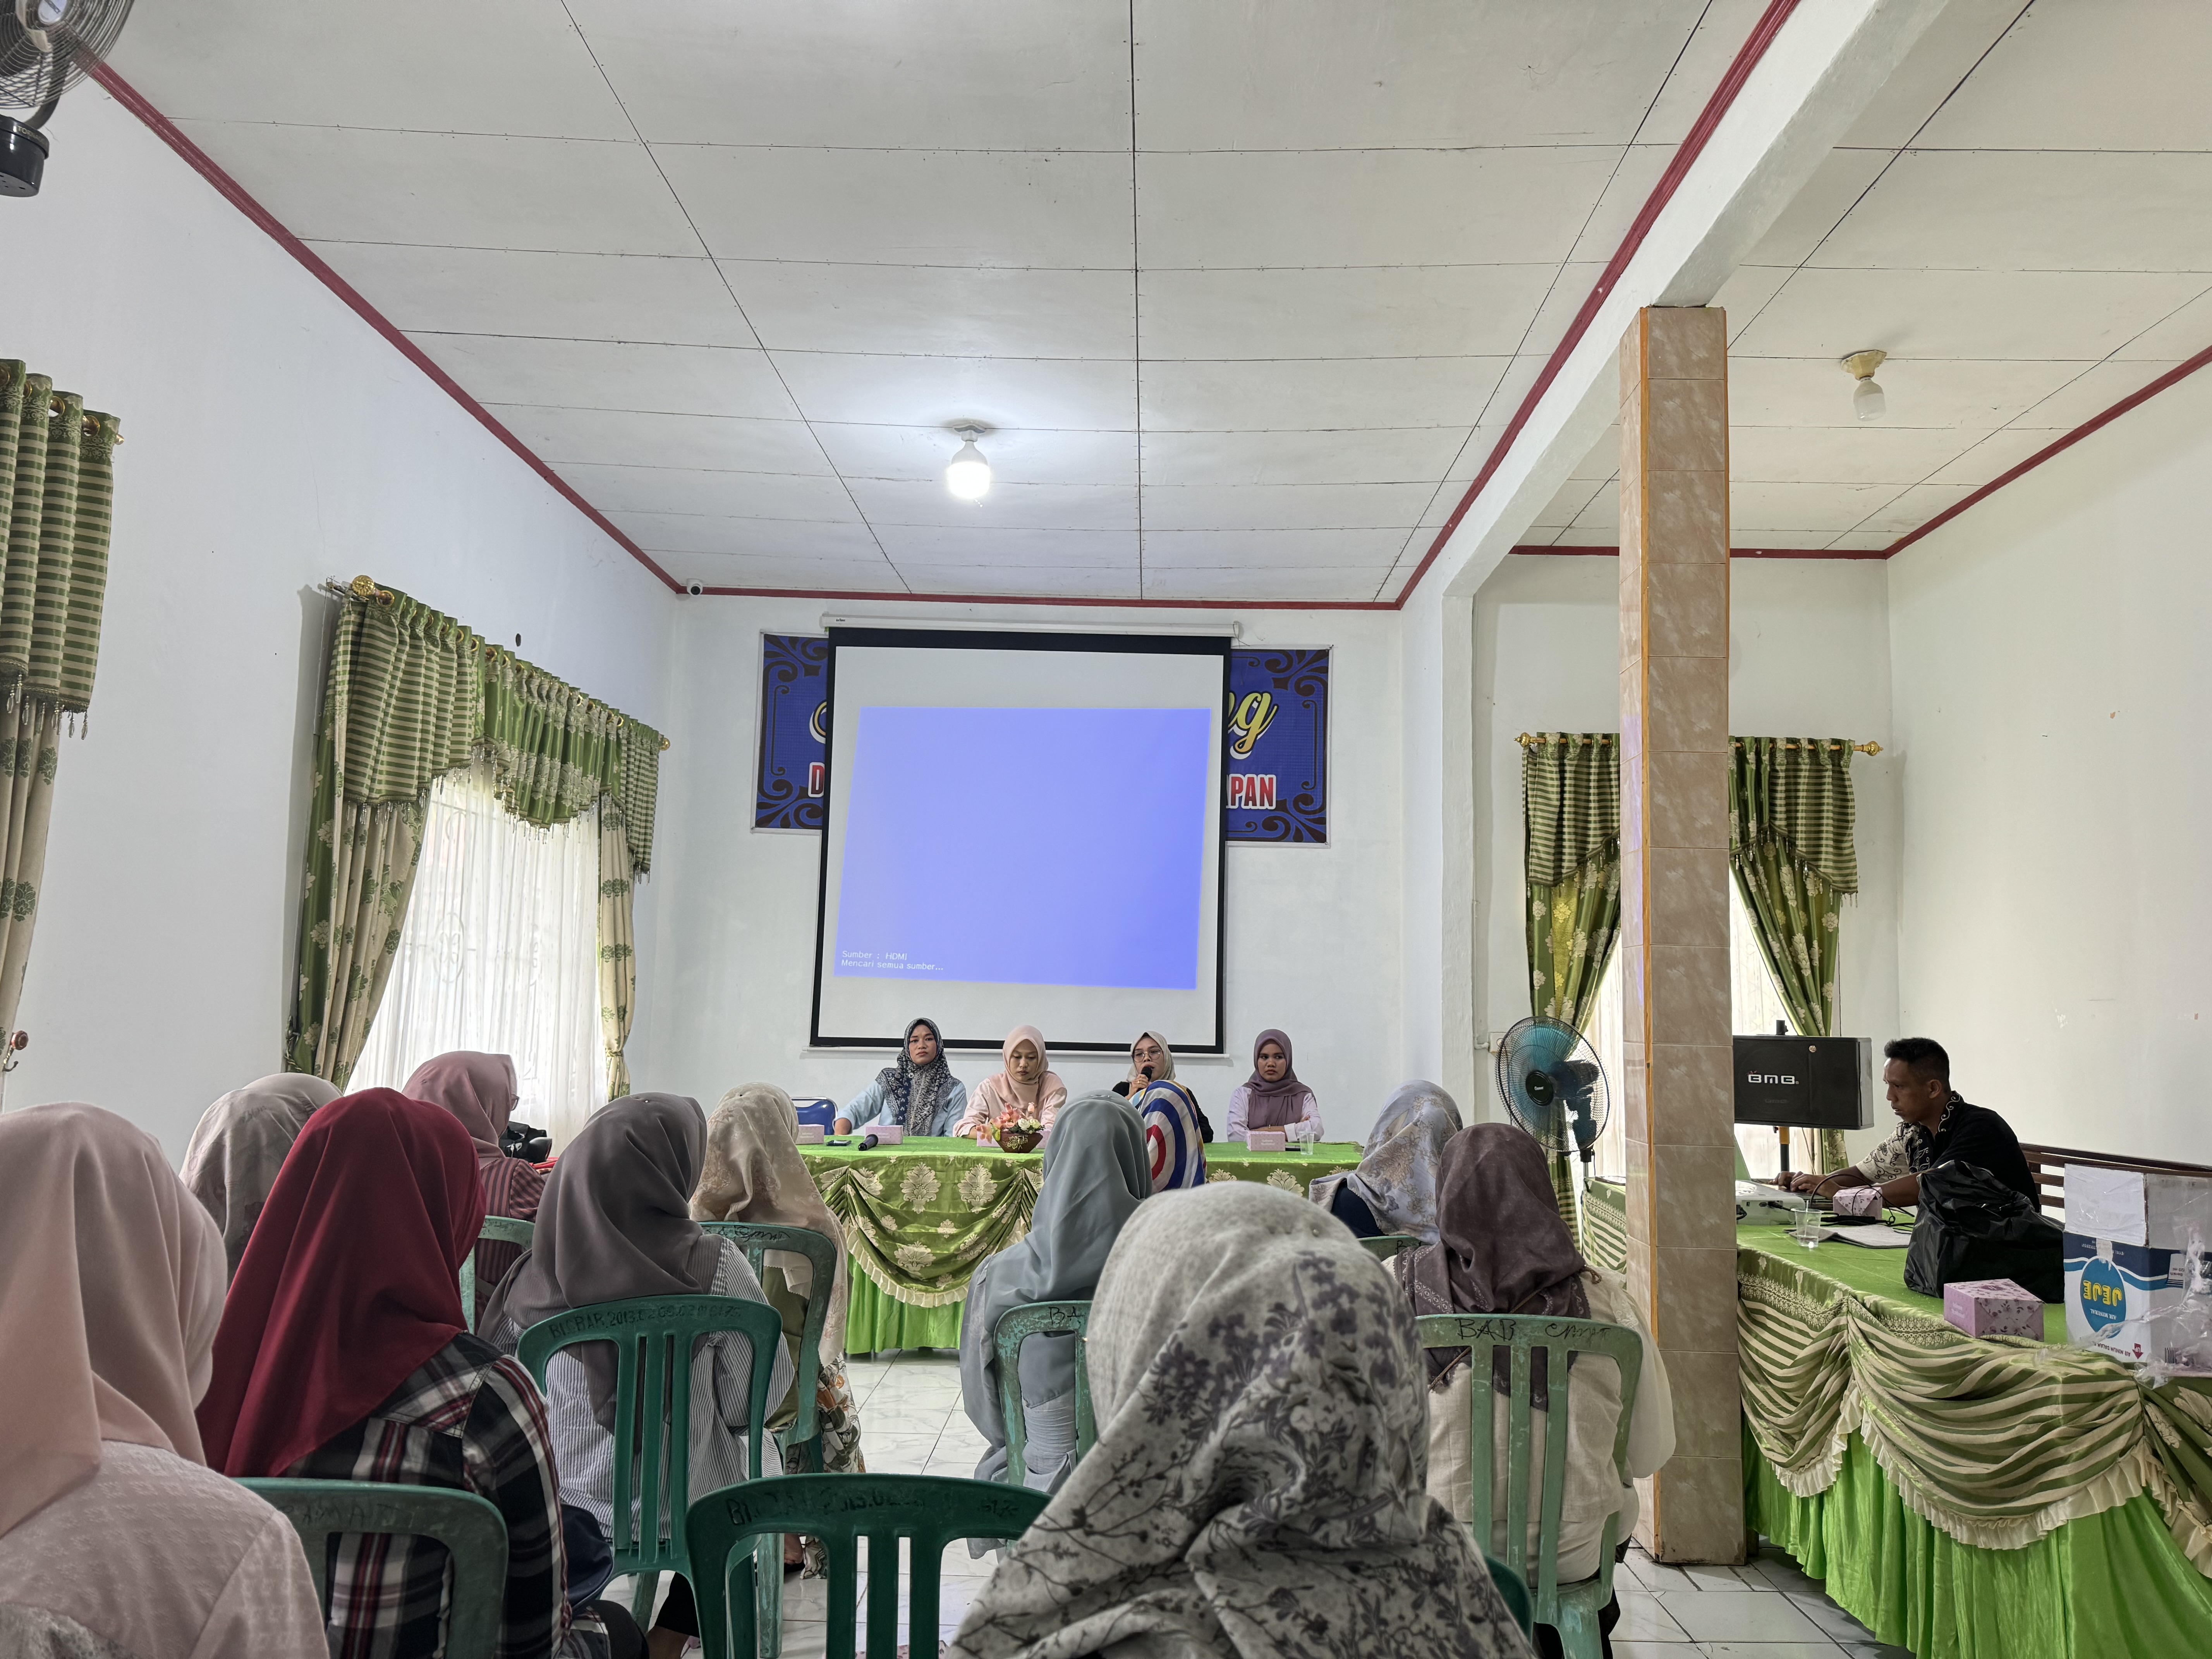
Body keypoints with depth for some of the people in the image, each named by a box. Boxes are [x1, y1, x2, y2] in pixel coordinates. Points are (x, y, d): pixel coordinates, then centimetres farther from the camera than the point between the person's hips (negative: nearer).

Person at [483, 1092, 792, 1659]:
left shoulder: (536, 1275, -14)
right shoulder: (714, 1266, -21)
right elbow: (759, 1396, -13)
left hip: (566, 1509, 3)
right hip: (688, 1508, -3)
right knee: (760, 1452, 26)